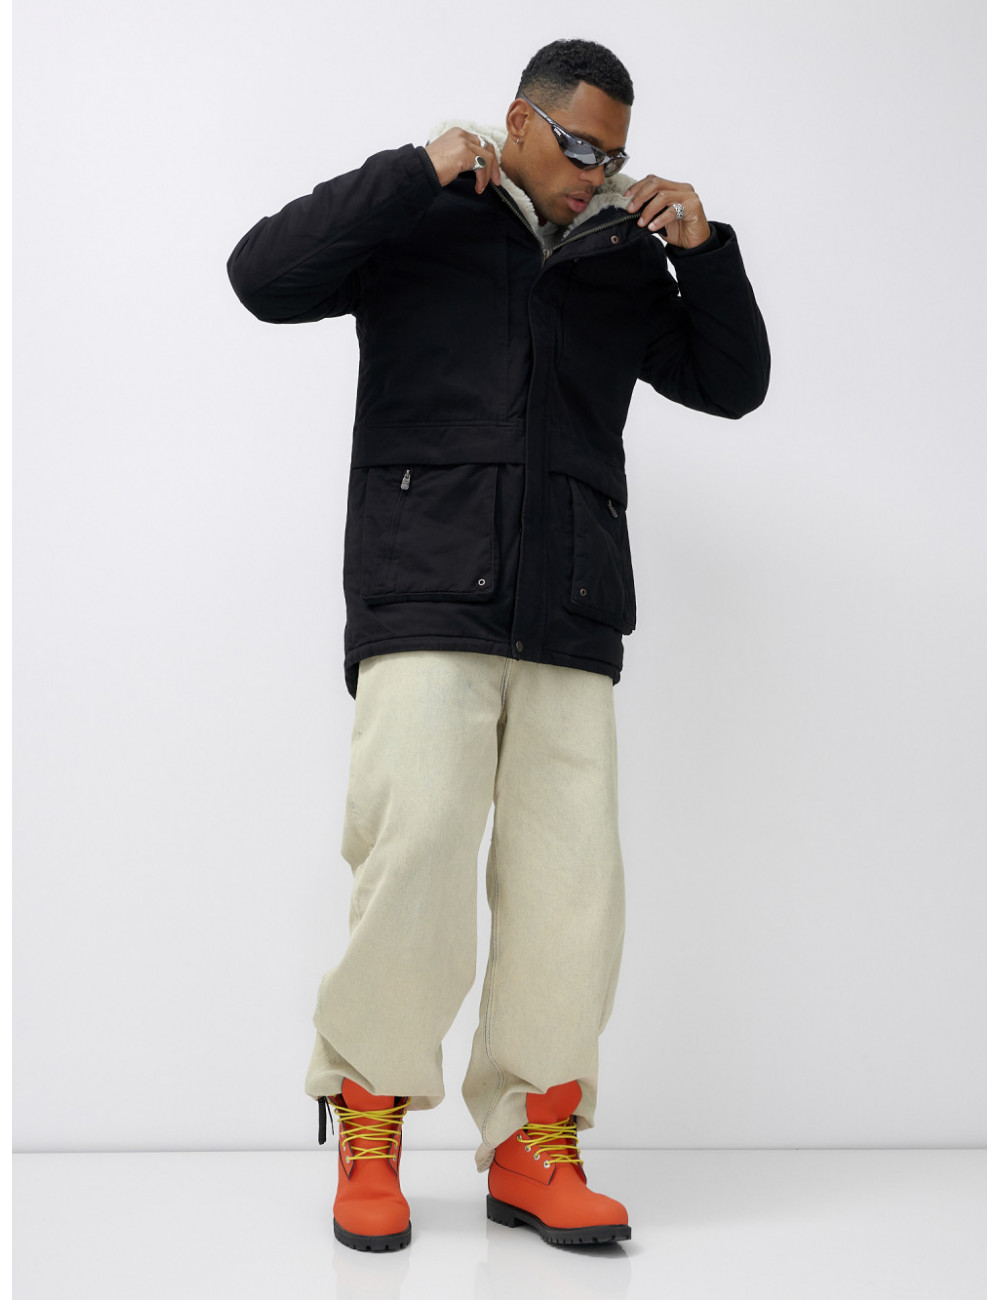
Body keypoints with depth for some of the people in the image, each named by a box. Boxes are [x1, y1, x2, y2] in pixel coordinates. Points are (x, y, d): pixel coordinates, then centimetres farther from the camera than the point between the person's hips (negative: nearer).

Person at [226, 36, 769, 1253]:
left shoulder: (623, 260, 21)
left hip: (569, 622, 4)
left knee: (572, 880, -4)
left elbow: (733, 383, 22)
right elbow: (264, 274, -3)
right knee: (416, 851, -14)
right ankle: (368, 1128, 6)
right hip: (425, 603, -3)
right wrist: (418, 171, -4)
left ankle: (531, 1148, 10)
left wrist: (705, 251, 8)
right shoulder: (417, 225, 10)